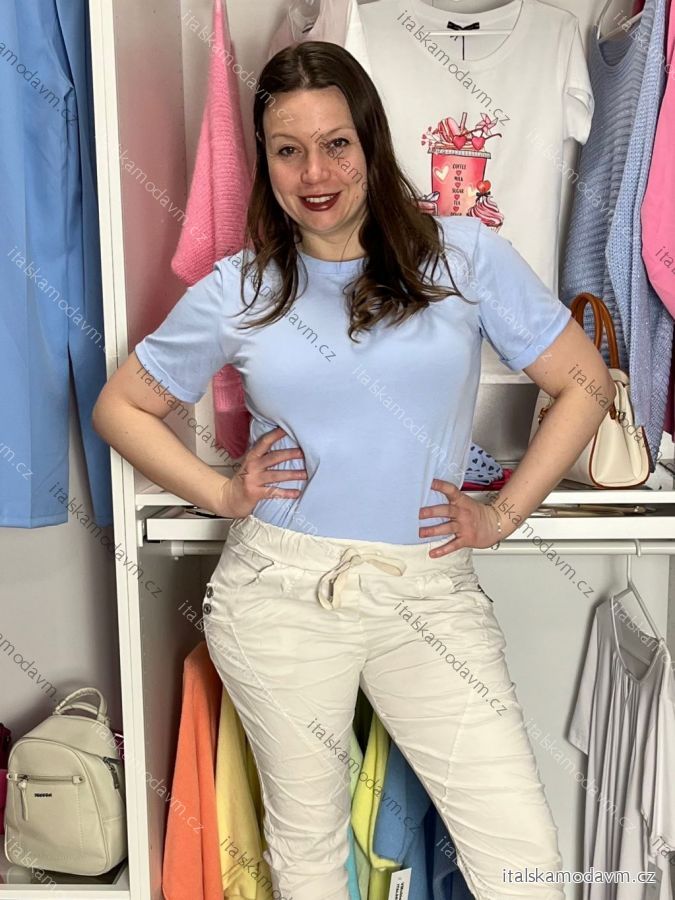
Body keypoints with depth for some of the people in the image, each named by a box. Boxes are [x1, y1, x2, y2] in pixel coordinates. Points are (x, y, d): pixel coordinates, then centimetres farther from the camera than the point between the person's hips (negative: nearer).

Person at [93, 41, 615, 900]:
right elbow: (120, 406, 12)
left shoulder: (463, 254, -1)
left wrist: (502, 514, -1)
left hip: (431, 595, 0)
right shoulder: (236, 291, 2)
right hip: (280, 595, 1)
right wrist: (222, 492, 0)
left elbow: (583, 382, 4)